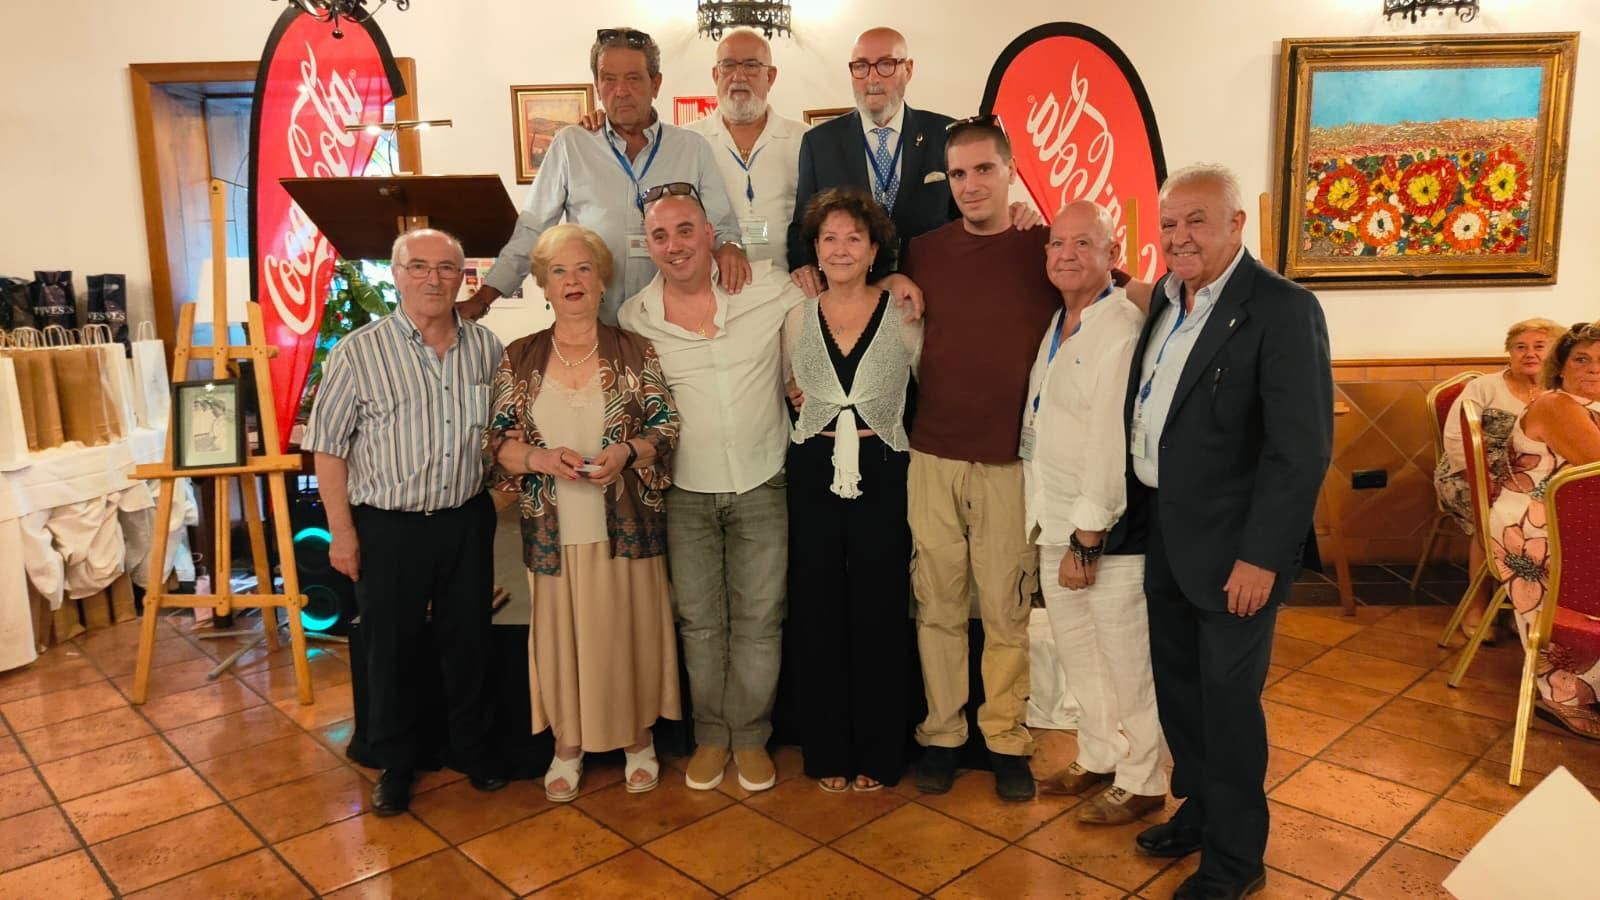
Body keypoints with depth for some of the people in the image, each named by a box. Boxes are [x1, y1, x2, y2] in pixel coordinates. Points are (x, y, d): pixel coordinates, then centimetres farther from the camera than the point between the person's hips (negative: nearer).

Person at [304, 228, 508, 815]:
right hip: (389, 527, -3)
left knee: (468, 641, 15)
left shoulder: (486, 348, 2)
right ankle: (395, 765, 30)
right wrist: (342, 532, -8)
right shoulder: (358, 352, -9)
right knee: (392, 649, 10)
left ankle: (471, 750, 35)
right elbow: (328, 447, -6)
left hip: (467, 520, 3)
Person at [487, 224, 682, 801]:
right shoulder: (519, 359, 5)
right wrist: (542, 458, -16)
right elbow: (497, 440, 3)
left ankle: (638, 740, 27)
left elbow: (667, 427, 0)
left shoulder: (635, 353, 1)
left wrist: (627, 452, -19)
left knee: (629, 631, 7)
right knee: (562, 633, 9)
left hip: (625, 526, -1)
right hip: (554, 530, 1)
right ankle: (568, 746, 28)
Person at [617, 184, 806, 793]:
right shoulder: (634, 319, -4)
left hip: (761, 485, 0)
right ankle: (710, 735, 29)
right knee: (699, 622, 11)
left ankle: (750, 736, 25)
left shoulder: (769, 289, -6)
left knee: (758, 619, 8)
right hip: (686, 493, 1)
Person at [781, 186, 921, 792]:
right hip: (813, 474, 2)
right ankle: (827, 750, 24)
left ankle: (878, 752, 22)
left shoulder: (903, 315, -2)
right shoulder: (797, 318, 6)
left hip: (883, 474, -2)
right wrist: (818, 424, 8)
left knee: (879, 614, 5)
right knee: (817, 613, 8)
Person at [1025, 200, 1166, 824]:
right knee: (1077, 653, 19)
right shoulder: (1057, 327, 10)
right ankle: (1098, 759, 38)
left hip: (1109, 527, -8)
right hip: (1056, 520, 8)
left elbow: (1110, 440, -21)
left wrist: (1087, 539, -19)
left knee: (1127, 659, 7)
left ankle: (1141, 782, 25)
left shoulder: (1123, 327, -18)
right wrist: (1057, 528, 7)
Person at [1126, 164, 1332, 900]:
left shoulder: (1282, 309, -16)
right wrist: (1140, 510, 8)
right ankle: (1199, 809, 41)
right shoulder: (1165, 298, 6)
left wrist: (1260, 556, -21)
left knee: (1227, 696, 6)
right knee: (1176, 682, 19)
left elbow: (1303, 447, -20)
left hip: (1230, 541, -7)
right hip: (1163, 530, 7)